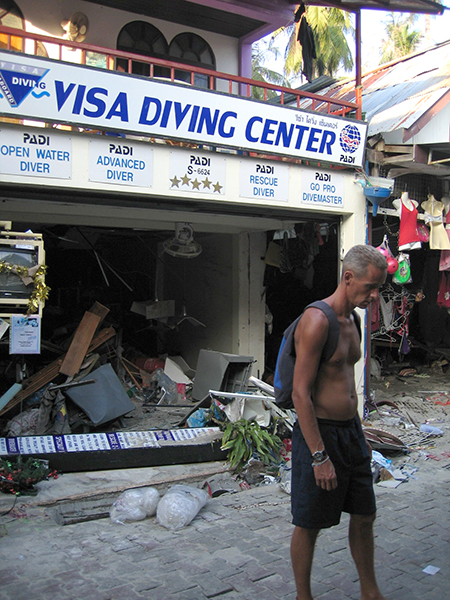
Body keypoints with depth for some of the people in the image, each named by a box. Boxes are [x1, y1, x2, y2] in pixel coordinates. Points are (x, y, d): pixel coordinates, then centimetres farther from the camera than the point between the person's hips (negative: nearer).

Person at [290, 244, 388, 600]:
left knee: (364, 517, 18)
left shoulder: (351, 320, 9)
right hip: (319, 434, -8)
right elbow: (300, 394, -21)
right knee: (310, 525, 7)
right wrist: (320, 456, -22)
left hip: (352, 430, 9)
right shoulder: (317, 320, -19)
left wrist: (356, 434, 20)